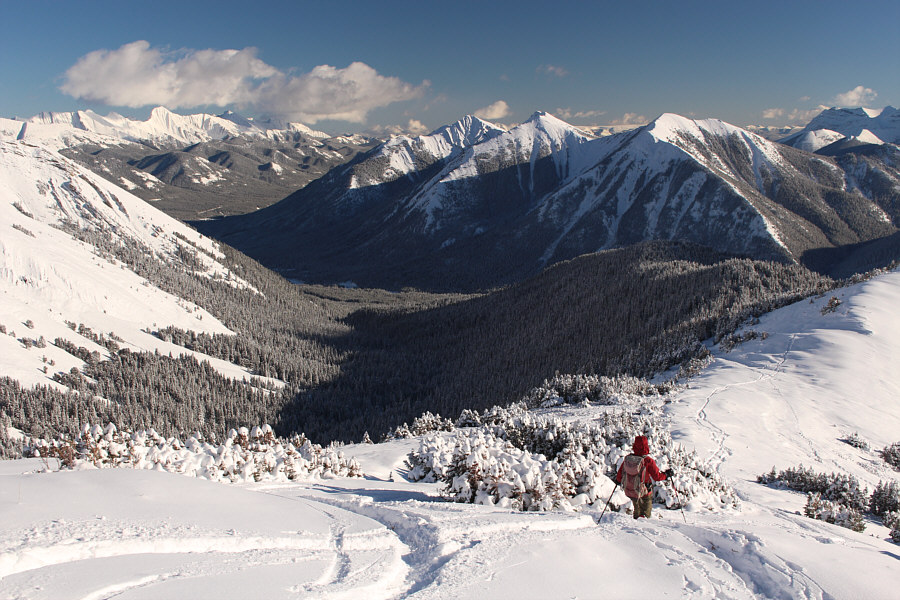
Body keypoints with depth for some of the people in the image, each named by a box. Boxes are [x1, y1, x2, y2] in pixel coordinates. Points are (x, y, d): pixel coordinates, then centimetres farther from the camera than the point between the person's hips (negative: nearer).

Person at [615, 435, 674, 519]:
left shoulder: (627, 458, -9)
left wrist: (618, 480, 23)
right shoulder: (648, 461, -22)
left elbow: (619, 475, 1)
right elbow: (657, 477, -14)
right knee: (646, 511, 17)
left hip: (629, 492, 4)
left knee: (637, 509, 27)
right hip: (644, 493, -4)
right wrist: (666, 474, 5)